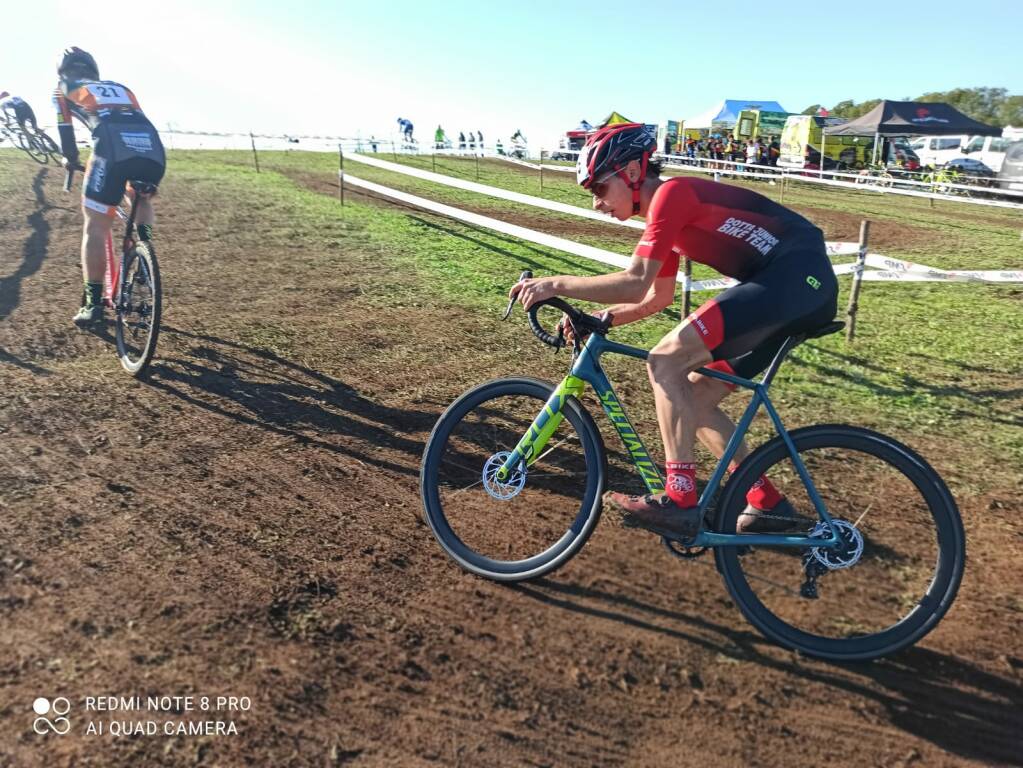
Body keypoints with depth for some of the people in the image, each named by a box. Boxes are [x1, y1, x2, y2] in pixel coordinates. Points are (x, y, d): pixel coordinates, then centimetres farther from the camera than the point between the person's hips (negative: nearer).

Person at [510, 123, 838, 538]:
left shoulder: (671, 193, -11)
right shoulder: (666, 211, 18)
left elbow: (635, 282, -21)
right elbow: (658, 297, 23)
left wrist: (555, 284, -15)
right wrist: (596, 319, 11)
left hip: (797, 275, -10)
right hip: (801, 286, 10)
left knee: (665, 362, -18)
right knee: (694, 398, 8)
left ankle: (680, 500, -13)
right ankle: (768, 504, 17)